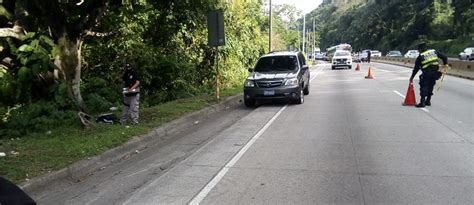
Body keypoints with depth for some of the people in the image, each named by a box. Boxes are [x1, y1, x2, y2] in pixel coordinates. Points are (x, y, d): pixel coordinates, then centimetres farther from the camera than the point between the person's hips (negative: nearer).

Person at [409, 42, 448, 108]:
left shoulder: (420, 57, 3)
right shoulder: (434, 52, 12)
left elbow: (416, 68, 6)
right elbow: (444, 57, 10)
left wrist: (412, 77, 14)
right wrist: (445, 64, 27)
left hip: (426, 74, -5)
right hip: (435, 73, 5)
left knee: (424, 87, 1)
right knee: (430, 86, 18)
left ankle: (422, 102, -8)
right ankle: (428, 101, 24)